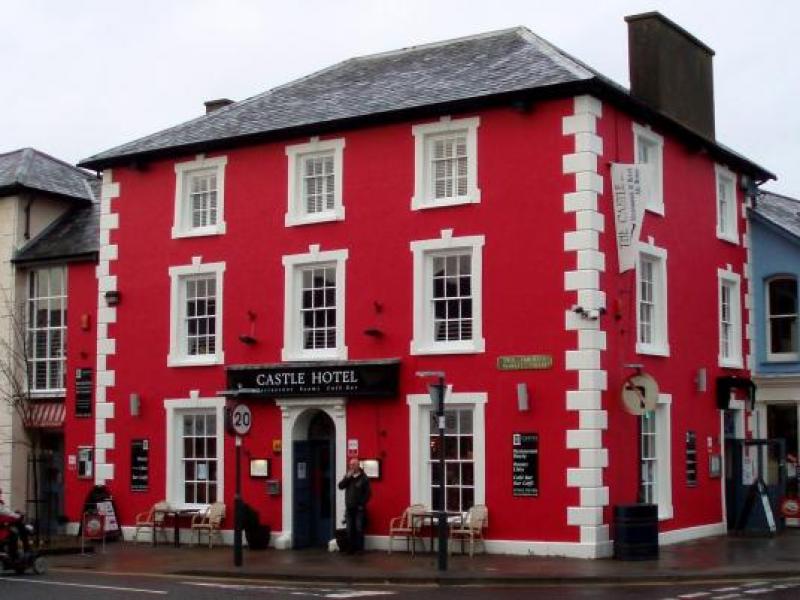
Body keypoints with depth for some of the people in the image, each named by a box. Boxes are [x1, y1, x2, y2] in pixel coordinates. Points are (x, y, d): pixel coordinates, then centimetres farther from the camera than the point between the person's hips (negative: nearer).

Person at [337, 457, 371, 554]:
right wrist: (347, 477, -10)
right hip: (349, 508, 5)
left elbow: (368, 493, -6)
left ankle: (359, 548, 0)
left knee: (359, 529, -5)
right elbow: (340, 486, 1)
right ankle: (352, 547, 13)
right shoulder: (347, 476, 12)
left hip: (359, 508, -5)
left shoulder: (363, 478, -4)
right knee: (350, 530, 6)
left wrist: (362, 504, -11)